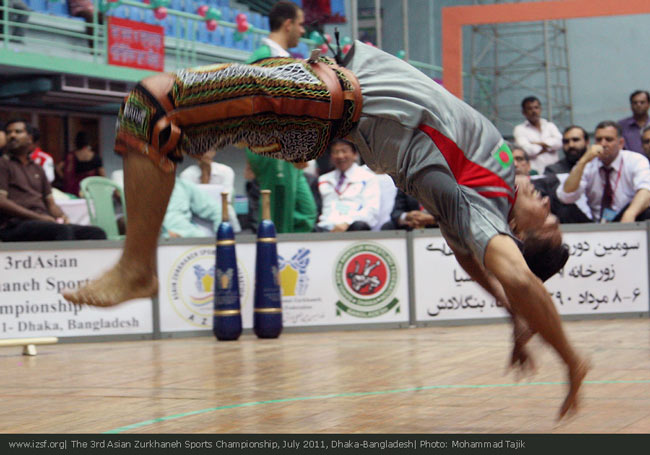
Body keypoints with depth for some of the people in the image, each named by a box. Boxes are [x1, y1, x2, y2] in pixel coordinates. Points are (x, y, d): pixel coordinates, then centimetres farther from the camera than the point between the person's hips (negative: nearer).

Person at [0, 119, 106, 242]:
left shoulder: (38, 169, 30)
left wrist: (61, 216, 1)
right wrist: (38, 217, -13)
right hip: (15, 225, -6)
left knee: (97, 233, -18)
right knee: (63, 231, -36)